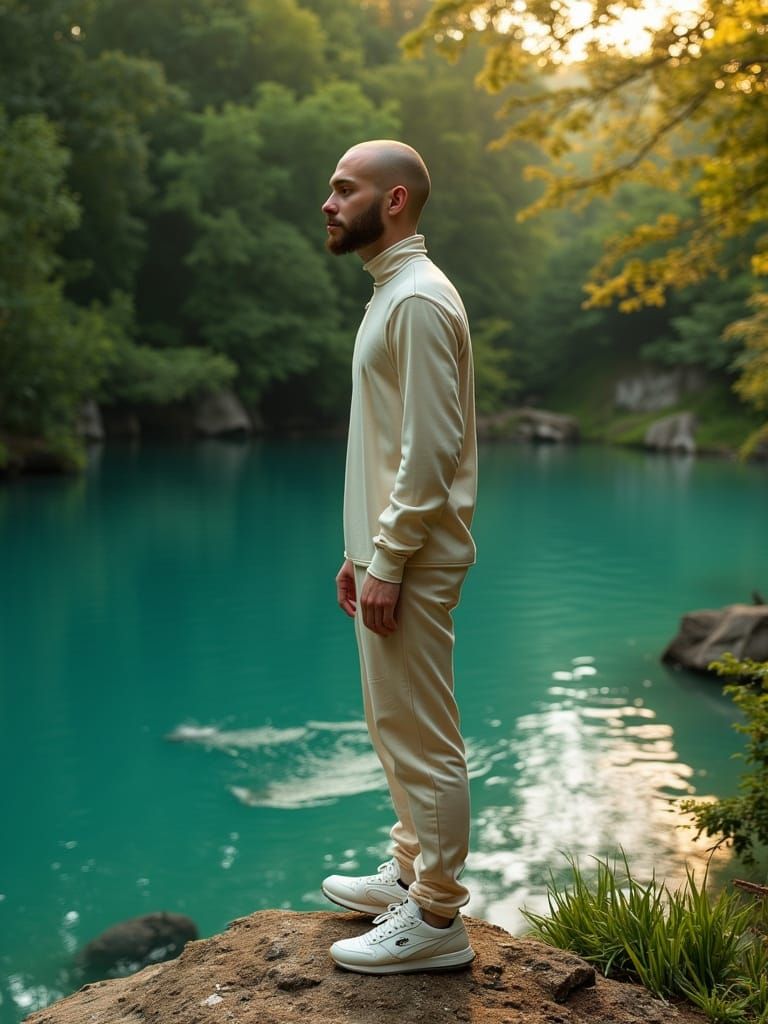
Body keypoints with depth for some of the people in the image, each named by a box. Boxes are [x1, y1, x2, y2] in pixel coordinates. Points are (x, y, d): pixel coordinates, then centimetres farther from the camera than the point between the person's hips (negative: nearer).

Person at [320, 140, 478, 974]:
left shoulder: (418, 300, -15)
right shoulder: (391, 294, 17)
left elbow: (430, 451, -21)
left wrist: (387, 563, -21)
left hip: (412, 561, -11)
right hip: (387, 551, 11)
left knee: (421, 740, -2)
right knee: (394, 727, 19)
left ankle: (435, 920, 9)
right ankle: (411, 872, 33)